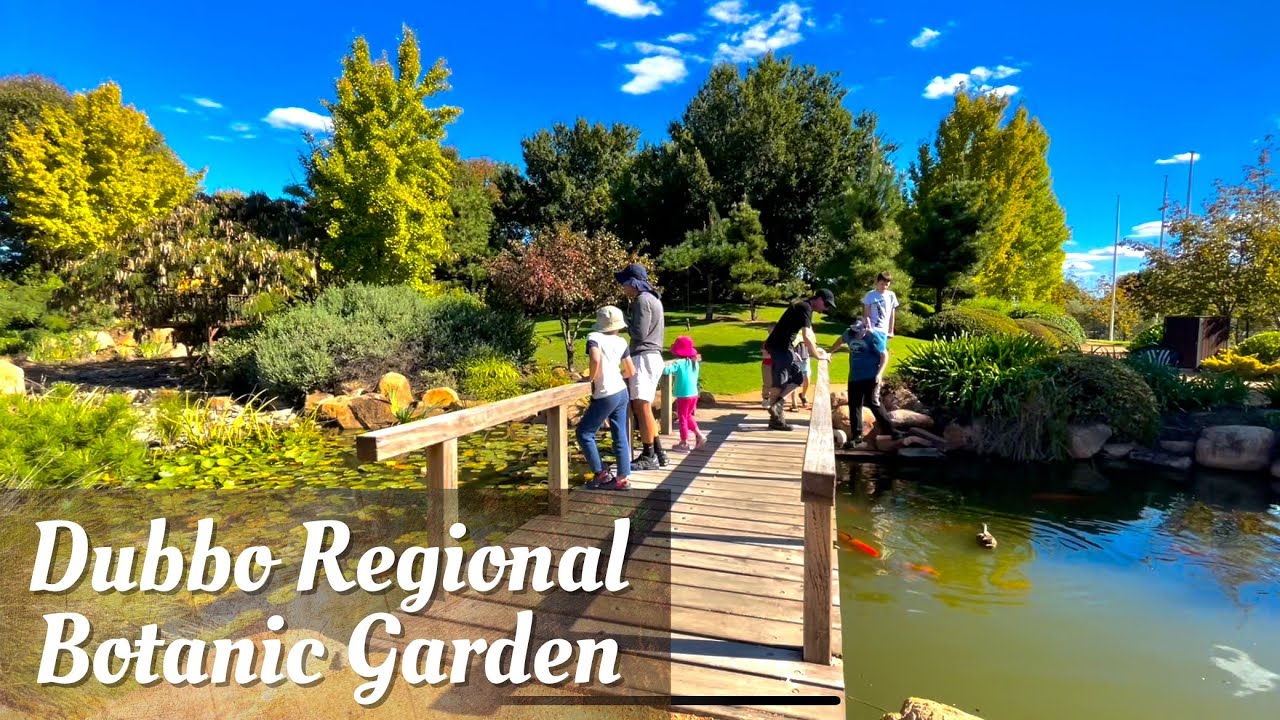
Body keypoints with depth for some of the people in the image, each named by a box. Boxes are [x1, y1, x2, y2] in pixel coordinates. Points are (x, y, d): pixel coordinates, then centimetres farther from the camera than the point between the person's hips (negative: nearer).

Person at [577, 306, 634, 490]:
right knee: (620, 436, 10)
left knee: (584, 433, 7)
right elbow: (631, 371, 10)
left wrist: (590, 378, -12)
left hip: (605, 396, -7)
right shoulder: (621, 342, 8)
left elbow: (596, 359, -28)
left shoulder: (594, 337, -8)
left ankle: (601, 475, 9)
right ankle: (623, 477, 13)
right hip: (621, 392, 7)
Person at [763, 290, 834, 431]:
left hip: (785, 347, 10)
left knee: (798, 377, 9)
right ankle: (775, 419, -5)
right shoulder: (805, 308, -14)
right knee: (780, 381, -8)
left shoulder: (804, 307, 17)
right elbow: (806, 337, -21)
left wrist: (816, 349, 11)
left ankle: (777, 404, 0)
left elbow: (808, 333, 24)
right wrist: (817, 355, -11)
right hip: (780, 346, -10)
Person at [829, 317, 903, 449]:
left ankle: (891, 430, 4)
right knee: (854, 406, 6)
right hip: (854, 377, 6)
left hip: (871, 377, -6)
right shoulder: (848, 334, -1)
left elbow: (884, 355, -12)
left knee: (873, 404, -9)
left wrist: (879, 373, -22)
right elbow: (840, 341, 22)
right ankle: (857, 436, 14)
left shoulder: (873, 337, -15)